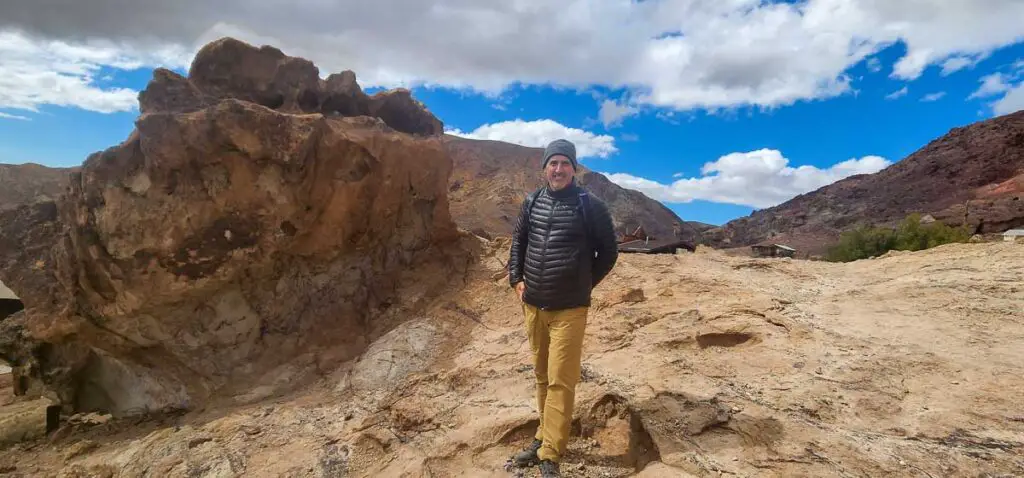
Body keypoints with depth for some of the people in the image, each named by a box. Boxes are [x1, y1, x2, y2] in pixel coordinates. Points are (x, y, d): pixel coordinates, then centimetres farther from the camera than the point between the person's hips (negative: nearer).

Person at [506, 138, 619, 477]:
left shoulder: (590, 205, -7)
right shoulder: (532, 202, 6)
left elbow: (608, 252, 2)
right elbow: (518, 241, 18)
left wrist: (584, 284, 3)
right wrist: (516, 279, 9)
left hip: (569, 309, -4)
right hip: (532, 306, 5)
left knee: (561, 381, -2)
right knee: (542, 377, 17)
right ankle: (544, 437, 34)